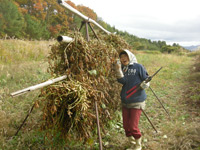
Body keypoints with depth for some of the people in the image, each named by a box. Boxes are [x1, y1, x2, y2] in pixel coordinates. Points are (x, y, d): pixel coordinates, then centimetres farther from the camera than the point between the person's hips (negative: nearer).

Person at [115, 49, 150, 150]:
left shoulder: (138, 67, -5)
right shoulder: (122, 68, 6)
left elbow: (146, 79, -2)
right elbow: (122, 81, -9)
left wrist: (144, 84, -24)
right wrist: (118, 69, -20)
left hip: (137, 101, -5)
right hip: (125, 101, 5)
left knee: (133, 126, -4)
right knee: (126, 125, 11)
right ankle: (131, 142, 36)